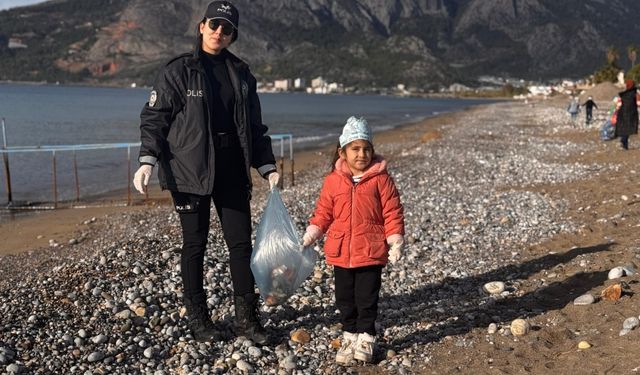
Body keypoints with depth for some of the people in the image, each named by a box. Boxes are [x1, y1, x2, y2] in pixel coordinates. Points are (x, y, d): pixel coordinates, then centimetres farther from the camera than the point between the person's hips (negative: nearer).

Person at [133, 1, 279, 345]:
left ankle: (246, 317, 17)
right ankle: (197, 318, 19)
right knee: (194, 245, 5)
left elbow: (255, 126, 16)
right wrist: (147, 160, -17)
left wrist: (267, 167, 8)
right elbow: (153, 118, -3)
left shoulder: (241, 74, 11)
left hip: (232, 173, 4)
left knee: (241, 242, 4)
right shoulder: (178, 71, -1)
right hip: (190, 172, -4)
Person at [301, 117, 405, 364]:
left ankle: (366, 338, 21)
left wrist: (395, 242, -7)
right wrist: (310, 235, -1)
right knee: (345, 298, 12)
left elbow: (392, 212, -4)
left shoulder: (380, 179, -5)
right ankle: (350, 336, 28)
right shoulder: (333, 180, 1)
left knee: (367, 298, 5)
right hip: (341, 252, 3)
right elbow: (324, 212, 8)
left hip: (372, 252, -3)